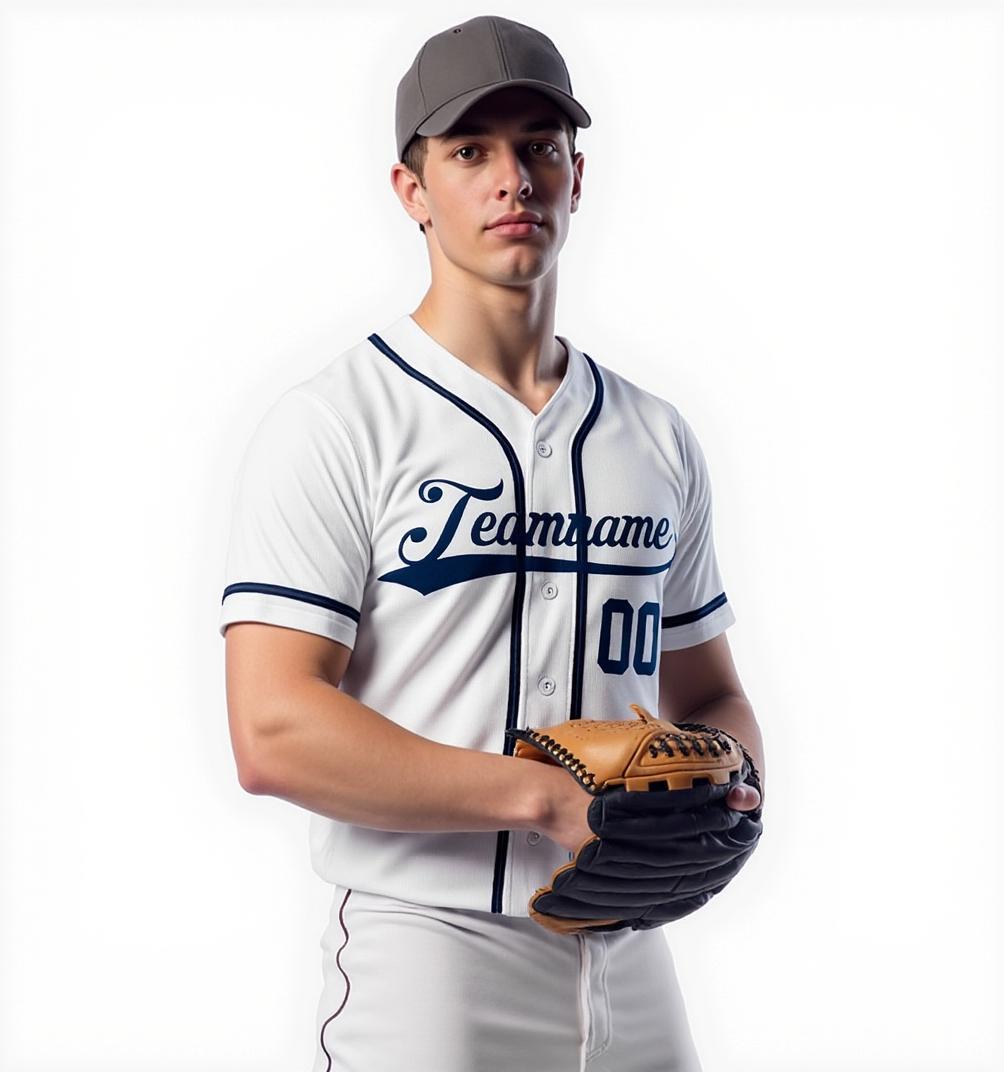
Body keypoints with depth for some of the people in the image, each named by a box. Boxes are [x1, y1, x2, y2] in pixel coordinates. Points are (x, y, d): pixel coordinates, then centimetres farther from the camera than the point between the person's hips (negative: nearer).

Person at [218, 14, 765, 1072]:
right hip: (425, 968, -5)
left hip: (631, 973, 6)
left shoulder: (657, 437, 10)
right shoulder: (331, 425, -9)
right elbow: (273, 733, -18)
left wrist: (725, 785, -5)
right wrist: (552, 798, -21)